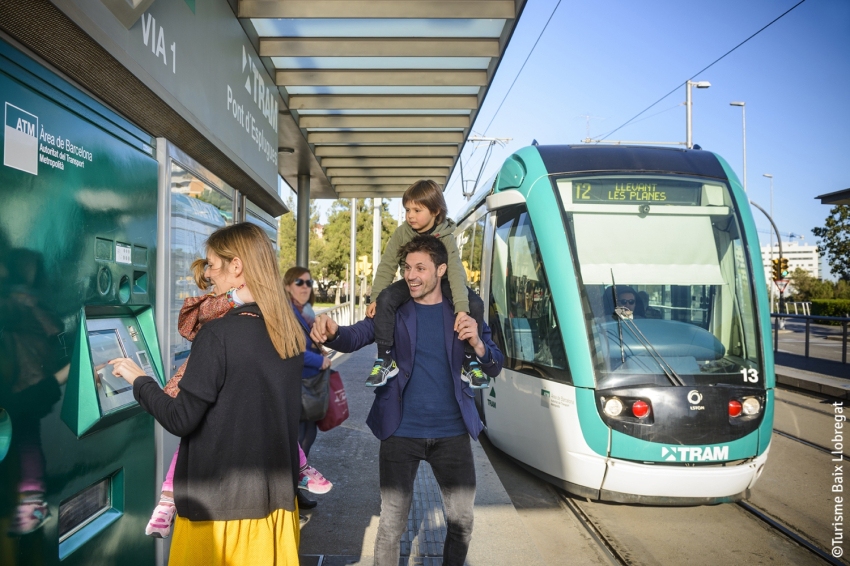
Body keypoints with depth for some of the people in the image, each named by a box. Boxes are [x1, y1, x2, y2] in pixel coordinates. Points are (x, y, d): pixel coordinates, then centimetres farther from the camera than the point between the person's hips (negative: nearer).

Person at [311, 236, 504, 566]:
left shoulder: (463, 312, 0)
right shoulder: (393, 310, -2)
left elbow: (494, 368, 2)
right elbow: (356, 336, -17)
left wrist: (477, 343, -20)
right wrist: (332, 332, -40)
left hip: (452, 432, 2)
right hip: (402, 431, -1)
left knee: (462, 520, 17)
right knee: (392, 523, 9)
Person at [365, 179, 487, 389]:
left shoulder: (445, 237, -19)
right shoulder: (401, 233, -13)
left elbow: (455, 272, -29)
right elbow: (387, 267, -10)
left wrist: (461, 308, -41)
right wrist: (375, 299, -18)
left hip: (440, 283, -1)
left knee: (475, 304, -26)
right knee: (385, 299, -30)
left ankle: (470, 360, -9)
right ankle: (386, 359, -17)